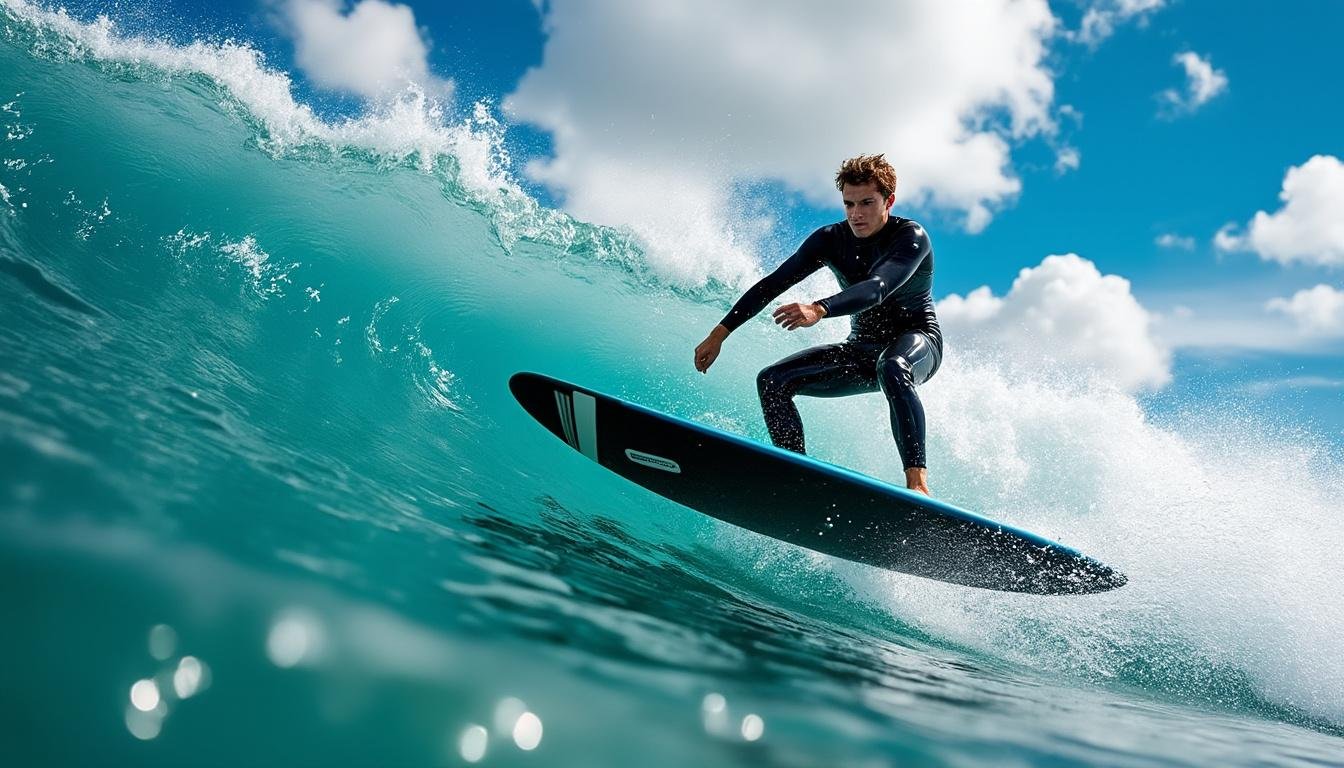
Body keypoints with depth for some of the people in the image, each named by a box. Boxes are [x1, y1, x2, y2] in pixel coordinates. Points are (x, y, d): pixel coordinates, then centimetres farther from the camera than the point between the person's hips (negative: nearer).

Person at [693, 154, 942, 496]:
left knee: (892, 368, -42)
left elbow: (877, 288, -39)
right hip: (863, 349, 6)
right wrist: (719, 333, -10)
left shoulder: (912, 238, -20)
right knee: (773, 380, -10)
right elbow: (772, 284, -4)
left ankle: (917, 481, -44)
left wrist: (819, 309, -57)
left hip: (918, 342, -6)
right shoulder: (831, 239, -4)